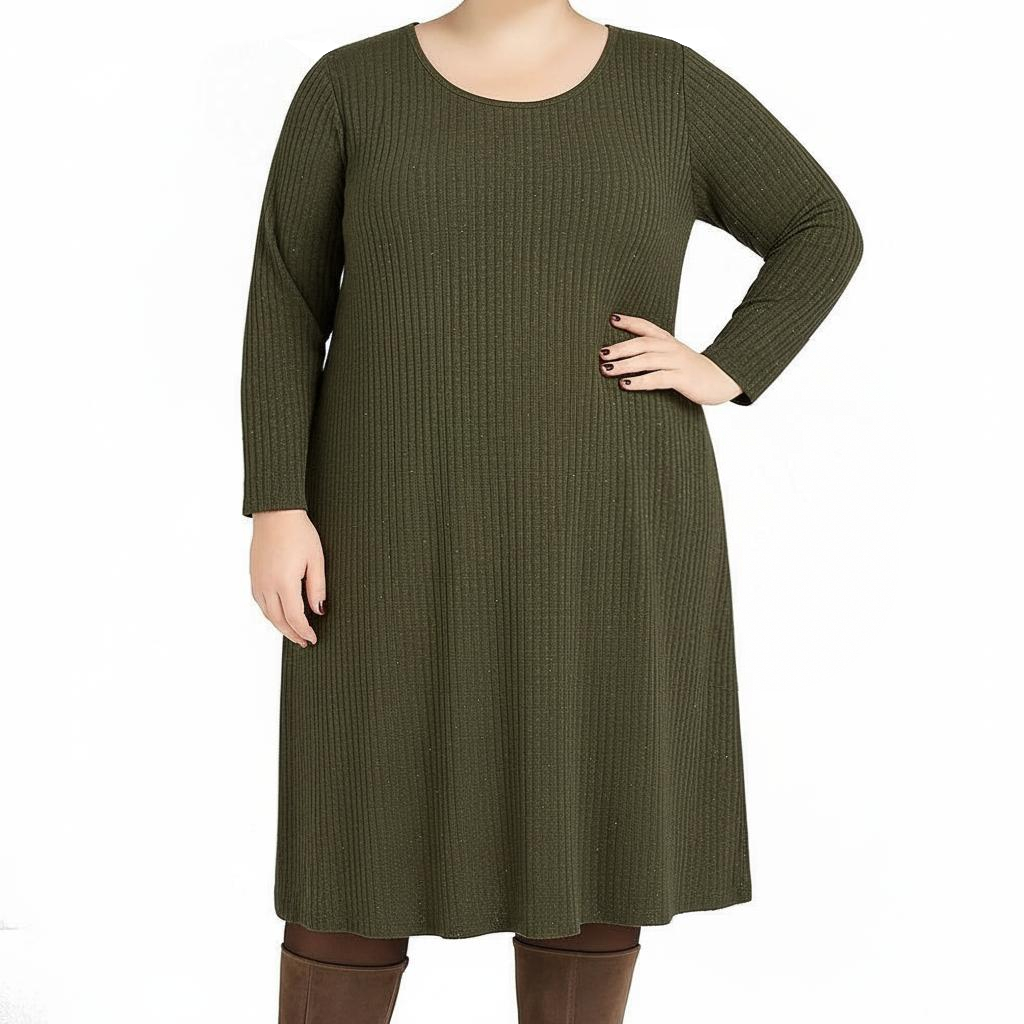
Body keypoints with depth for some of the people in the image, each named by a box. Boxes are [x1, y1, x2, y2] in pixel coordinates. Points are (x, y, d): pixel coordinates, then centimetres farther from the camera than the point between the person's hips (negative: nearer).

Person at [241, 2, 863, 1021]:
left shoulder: (671, 88, 4)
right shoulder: (352, 87, 3)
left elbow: (822, 231, 11)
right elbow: (285, 306, 1)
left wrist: (728, 372, -4)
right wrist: (277, 507, -8)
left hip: (604, 528, 1)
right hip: (413, 527, 0)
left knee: (583, 829, 7)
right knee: (369, 842, 3)